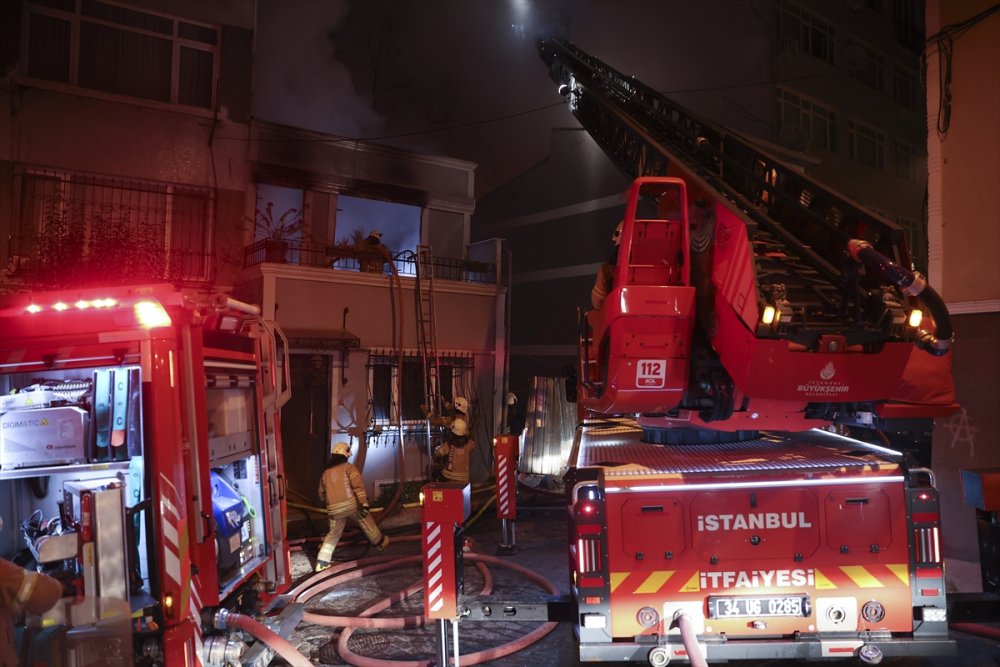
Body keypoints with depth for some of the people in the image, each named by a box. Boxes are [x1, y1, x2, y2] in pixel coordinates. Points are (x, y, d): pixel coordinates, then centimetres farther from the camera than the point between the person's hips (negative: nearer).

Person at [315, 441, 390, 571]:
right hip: (351, 504, -4)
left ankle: (322, 562, 7)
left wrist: (328, 505, 39)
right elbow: (358, 485, -12)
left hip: (334, 509, 4)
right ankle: (380, 542, 34)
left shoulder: (326, 472, 15)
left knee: (333, 534, 15)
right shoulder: (348, 467, 0)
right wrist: (364, 503, -16)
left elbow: (322, 493, 22)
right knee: (367, 523, 18)